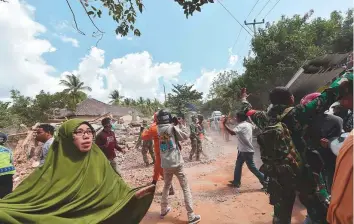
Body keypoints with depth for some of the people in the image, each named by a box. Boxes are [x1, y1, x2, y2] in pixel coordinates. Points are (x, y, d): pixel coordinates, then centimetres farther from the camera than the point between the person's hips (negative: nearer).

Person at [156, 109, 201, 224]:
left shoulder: (158, 129, 1)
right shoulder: (172, 128, -12)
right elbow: (185, 137, -2)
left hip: (165, 164, 5)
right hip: (176, 163, -5)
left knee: (166, 186, 25)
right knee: (185, 188, 5)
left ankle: (164, 210, 36)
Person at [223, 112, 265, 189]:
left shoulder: (241, 126, -22)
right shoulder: (248, 124, 7)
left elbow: (232, 132, -37)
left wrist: (224, 124, -30)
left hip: (246, 151, -10)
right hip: (243, 150, 10)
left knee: (252, 167, 1)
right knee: (238, 165, 14)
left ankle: (264, 181, 15)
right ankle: (236, 182, 23)